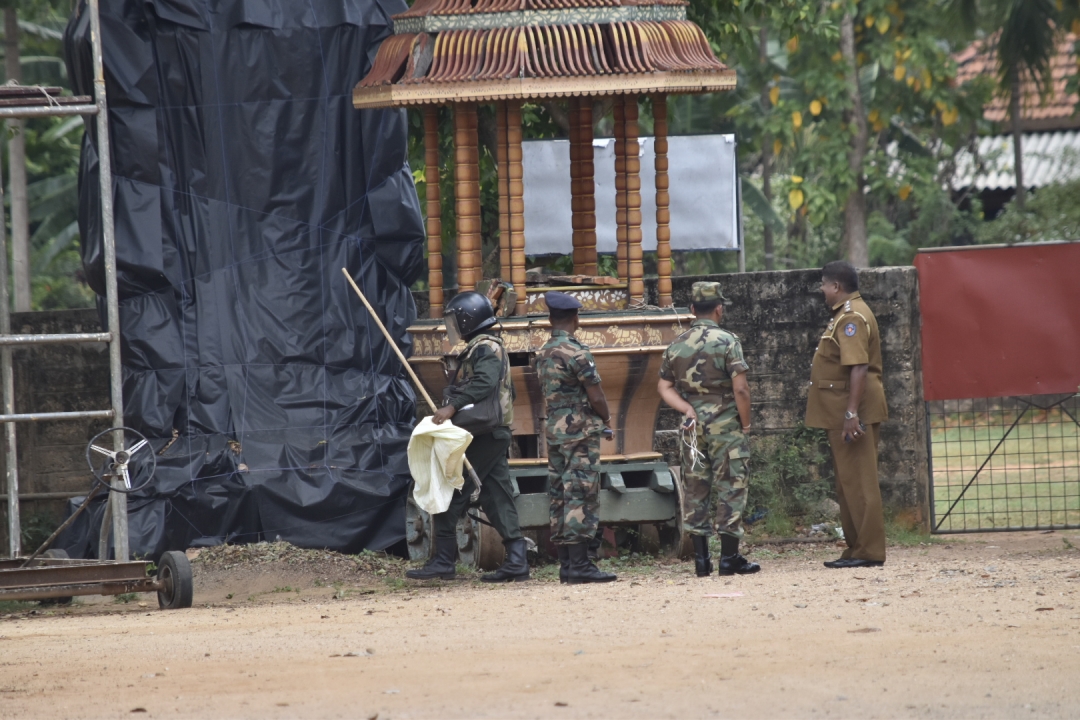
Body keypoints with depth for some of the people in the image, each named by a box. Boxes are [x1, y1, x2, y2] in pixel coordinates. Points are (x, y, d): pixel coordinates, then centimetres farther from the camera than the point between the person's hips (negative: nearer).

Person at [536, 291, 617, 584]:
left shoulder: (544, 353, 12)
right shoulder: (576, 351, -14)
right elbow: (596, 396, -14)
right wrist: (606, 417, 6)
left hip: (553, 428, 8)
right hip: (580, 429, -8)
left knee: (560, 495, 8)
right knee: (581, 496, -9)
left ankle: (566, 564, 9)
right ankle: (579, 564, -13)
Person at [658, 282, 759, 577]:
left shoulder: (676, 345, 7)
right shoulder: (726, 342, -10)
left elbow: (664, 386, 7)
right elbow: (740, 388, -15)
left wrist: (688, 409, 0)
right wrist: (746, 423, -4)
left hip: (693, 427, 5)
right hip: (725, 426, -5)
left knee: (695, 489, 8)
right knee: (730, 487, 0)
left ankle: (701, 559, 8)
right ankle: (729, 558, -2)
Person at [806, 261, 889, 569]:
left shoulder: (851, 318, -16)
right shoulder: (847, 314, 19)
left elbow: (858, 367, -25)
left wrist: (852, 413, -29)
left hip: (853, 410, -11)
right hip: (842, 411, 11)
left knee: (857, 481, -9)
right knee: (848, 482, 14)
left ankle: (869, 552, -8)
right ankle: (856, 548, 20)